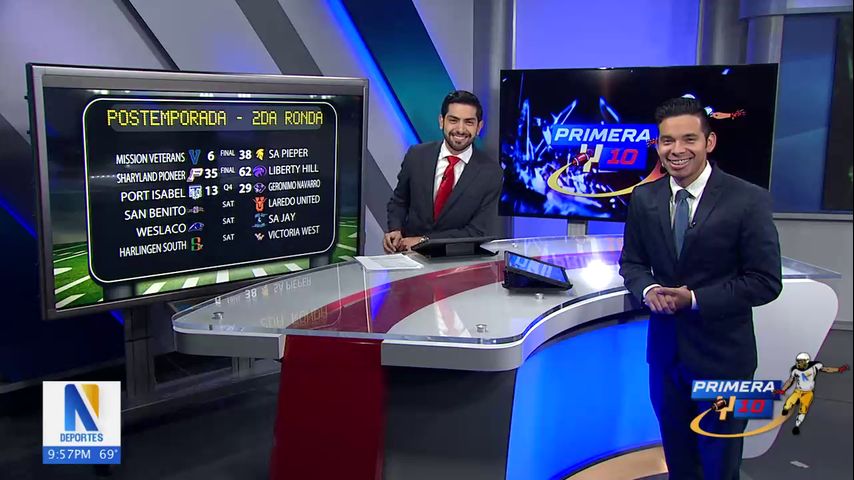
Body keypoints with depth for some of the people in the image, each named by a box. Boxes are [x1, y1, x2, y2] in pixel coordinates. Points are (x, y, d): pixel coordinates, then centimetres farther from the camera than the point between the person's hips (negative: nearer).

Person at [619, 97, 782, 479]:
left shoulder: (748, 200, -14)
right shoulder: (643, 198, 0)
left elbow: (765, 282, -13)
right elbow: (632, 262, 8)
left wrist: (695, 299, -22)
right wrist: (648, 289, -15)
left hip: (722, 354, -4)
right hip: (665, 349, 4)